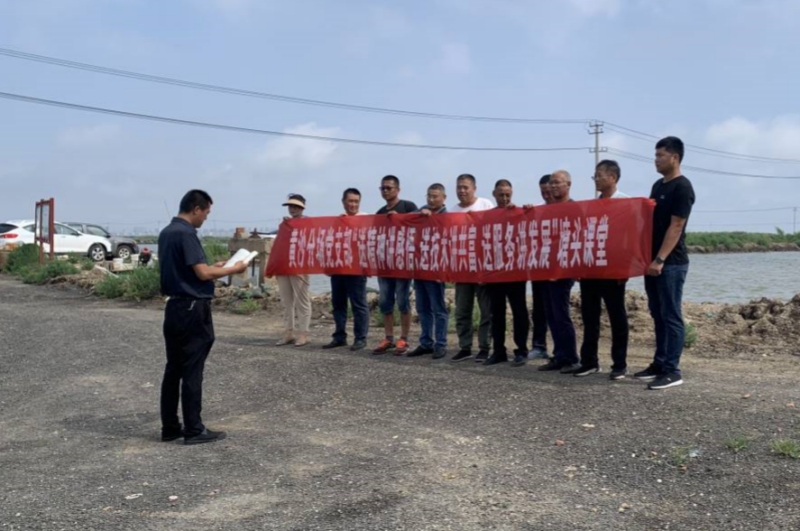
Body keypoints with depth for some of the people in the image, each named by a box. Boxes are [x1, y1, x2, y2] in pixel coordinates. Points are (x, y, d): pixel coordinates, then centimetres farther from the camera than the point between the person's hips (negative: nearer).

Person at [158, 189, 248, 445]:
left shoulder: (166, 233, 12)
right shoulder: (186, 234, -17)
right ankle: (194, 430, 5)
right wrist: (233, 269, -7)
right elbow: (203, 273, -20)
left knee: (173, 369, 12)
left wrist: (214, 267, 19)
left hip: (174, 307, 9)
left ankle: (170, 427, 18)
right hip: (192, 309, -9)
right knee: (192, 372, -3)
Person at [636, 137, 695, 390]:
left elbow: (675, 227, -17)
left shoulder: (682, 188, -11)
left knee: (671, 316, -5)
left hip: (672, 263, -9)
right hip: (653, 260, 9)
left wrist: (660, 260, -22)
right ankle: (660, 363, 20)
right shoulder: (658, 186, 16)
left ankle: (672, 370, -1)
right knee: (658, 315, 12)